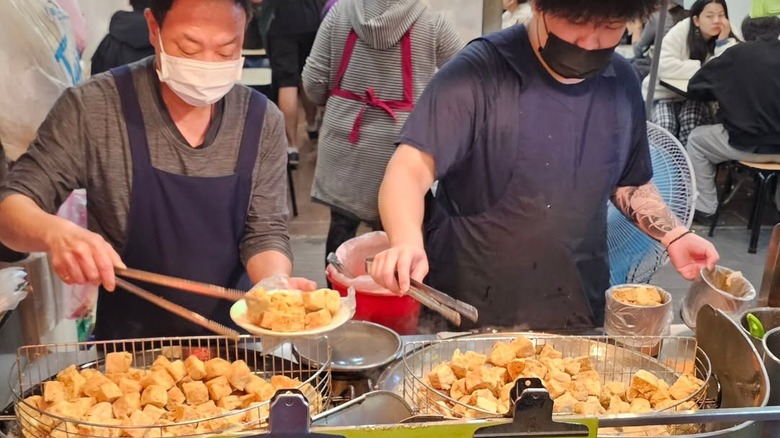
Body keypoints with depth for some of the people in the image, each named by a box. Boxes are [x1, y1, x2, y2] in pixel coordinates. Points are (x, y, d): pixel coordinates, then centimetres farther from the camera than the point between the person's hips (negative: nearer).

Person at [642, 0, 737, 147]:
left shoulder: (729, 37, -7)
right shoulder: (681, 31, -16)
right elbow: (663, 66, -28)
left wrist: (723, 41, -24)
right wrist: (701, 70, -22)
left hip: (696, 97, 2)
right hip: (665, 94, -2)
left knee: (691, 125, -29)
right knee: (665, 128, -29)